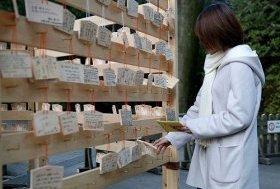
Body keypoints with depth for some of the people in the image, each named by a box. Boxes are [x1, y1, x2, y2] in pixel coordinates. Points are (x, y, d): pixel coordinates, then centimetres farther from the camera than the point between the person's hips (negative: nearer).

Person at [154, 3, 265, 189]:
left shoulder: (239, 66, -14)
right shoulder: (217, 65, 13)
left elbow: (238, 117, -20)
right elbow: (200, 108, 14)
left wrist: (195, 127, -13)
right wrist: (173, 136, 11)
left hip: (230, 161, -8)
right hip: (209, 158, 8)